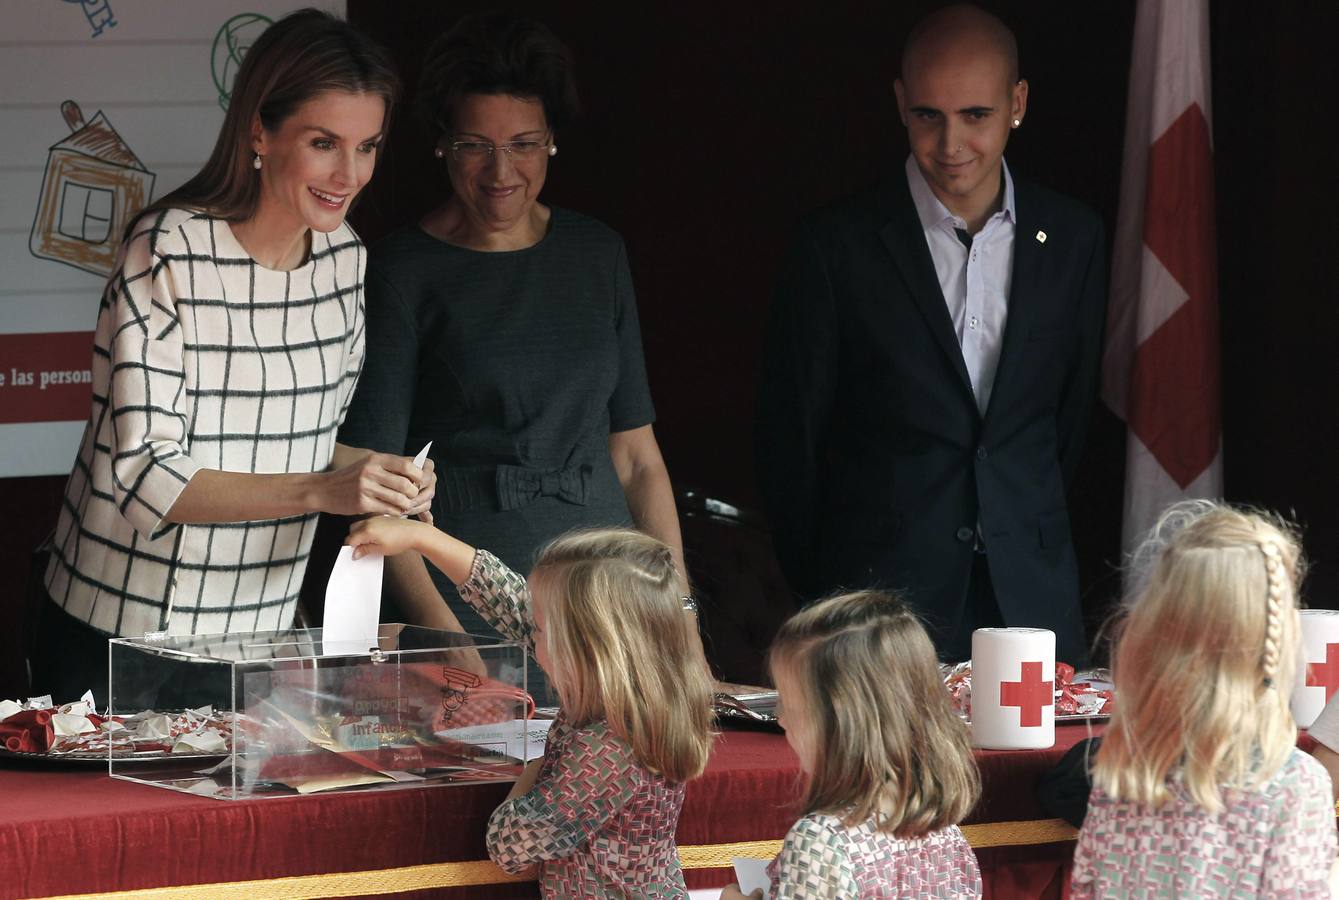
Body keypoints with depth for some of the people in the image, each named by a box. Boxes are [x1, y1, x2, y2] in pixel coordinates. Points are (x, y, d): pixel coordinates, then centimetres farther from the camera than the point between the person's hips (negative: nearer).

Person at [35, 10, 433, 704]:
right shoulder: (171, 254, -17)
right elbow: (146, 475, -23)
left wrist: (381, 477, -5)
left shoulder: (342, 255, 4)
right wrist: (320, 491, -33)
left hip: (263, 633, 6)